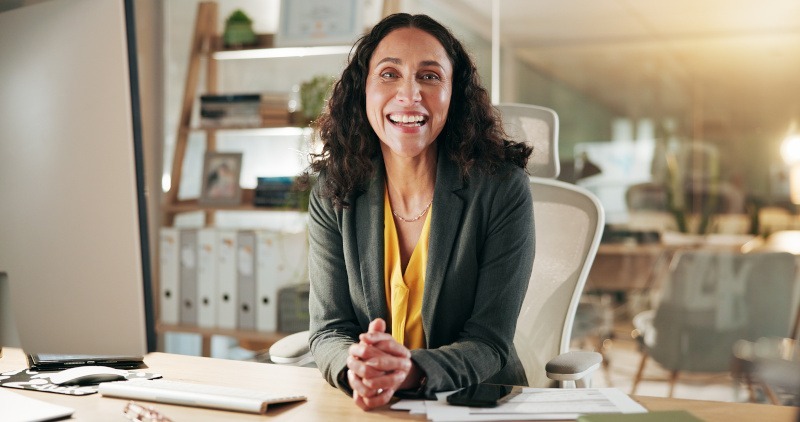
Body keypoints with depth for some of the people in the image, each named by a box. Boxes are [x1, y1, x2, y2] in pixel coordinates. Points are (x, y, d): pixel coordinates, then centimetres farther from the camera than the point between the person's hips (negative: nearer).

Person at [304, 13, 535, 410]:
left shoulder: (503, 189, -10)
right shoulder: (332, 194, -2)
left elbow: (490, 343, -11)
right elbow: (329, 329, -3)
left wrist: (410, 372, -30)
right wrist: (355, 368, -25)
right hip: (364, 406, 2)